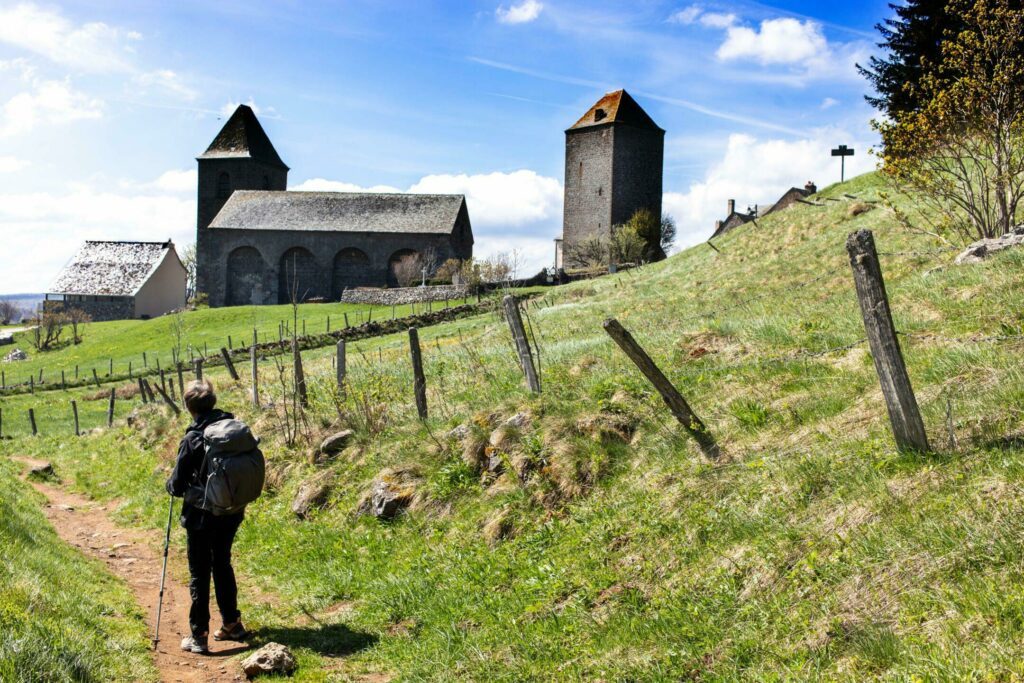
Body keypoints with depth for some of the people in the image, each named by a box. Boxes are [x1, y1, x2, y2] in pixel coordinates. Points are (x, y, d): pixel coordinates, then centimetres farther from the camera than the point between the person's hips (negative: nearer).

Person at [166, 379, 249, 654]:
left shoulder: (193, 439, -19)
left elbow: (178, 485, -13)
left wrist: (171, 485, 9)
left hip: (202, 515, -5)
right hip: (232, 511, 5)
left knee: (199, 573, 6)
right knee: (222, 564, 21)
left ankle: (199, 636, 10)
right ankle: (232, 624, 28)